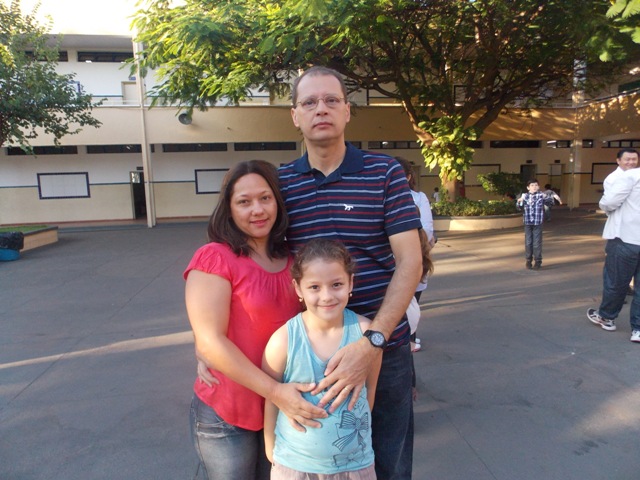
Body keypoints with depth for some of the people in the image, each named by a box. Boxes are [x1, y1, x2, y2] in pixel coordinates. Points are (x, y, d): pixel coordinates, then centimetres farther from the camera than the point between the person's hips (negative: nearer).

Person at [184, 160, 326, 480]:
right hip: (227, 414, -5)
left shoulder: (290, 259, 3)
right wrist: (275, 392, -23)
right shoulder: (214, 258, -16)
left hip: (285, 410, 6)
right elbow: (210, 342, -21)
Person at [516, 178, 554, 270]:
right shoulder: (524, 196, 3)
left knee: (537, 243, 2)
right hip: (527, 223, 2)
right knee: (528, 242, 8)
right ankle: (528, 260, 21)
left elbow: (550, 202, -12)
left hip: (538, 223, -2)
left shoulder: (541, 195, -3)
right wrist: (519, 201, -11)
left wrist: (546, 198, -33)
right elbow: (520, 207, 11)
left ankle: (538, 261, 14)